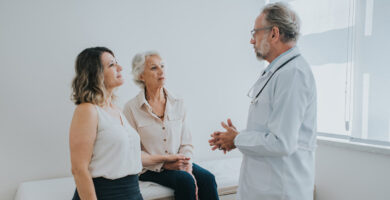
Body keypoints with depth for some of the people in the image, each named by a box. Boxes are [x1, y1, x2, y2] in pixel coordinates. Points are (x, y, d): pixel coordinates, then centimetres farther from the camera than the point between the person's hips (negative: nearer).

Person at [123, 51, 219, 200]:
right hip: (150, 169, -3)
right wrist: (164, 164, -15)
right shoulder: (131, 108, -6)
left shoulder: (177, 104, 6)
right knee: (185, 180, -28)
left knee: (207, 178, -21)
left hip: (178, 163, 4)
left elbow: (186, 143, 5)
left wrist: (188, 168, -11)